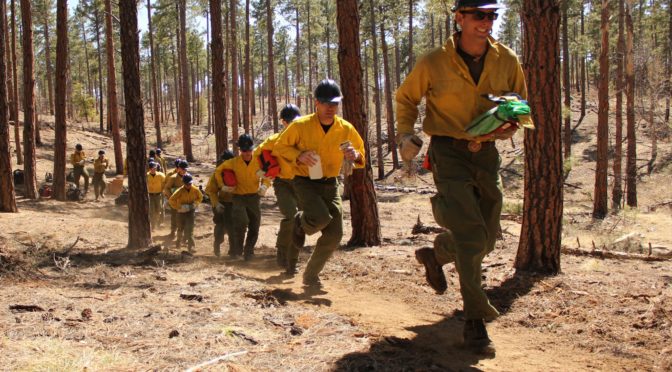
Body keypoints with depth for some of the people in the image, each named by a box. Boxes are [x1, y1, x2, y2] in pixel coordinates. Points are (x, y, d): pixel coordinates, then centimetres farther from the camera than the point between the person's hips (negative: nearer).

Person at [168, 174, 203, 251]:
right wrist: (179, 207, -21)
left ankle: (190, 245, -11)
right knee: (180, 228, 15)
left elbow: (200, 197, 10)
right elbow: (171, 200, -19)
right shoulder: (180, 191, -19)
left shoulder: (195, 190, -9)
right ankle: (179, 242, 40)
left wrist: (195, 204, -6)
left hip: (191, 211, 0)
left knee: (189, 228, -11)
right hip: (181, 211, 0)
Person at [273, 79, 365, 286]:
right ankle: (301, 223, 8)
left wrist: (355, 156, -15)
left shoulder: (346, 129, -3)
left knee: (334, 235, -2)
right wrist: (298, 156, -21)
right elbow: (279, 148, -2)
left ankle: (311, 276, 18)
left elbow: (361, 155, 10)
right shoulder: (300, 126, -12)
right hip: (305, 183, -4)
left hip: (330, 184, 4)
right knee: (321, 218, -30)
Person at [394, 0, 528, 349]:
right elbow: (406, 97, 9)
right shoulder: (434, 63, -7)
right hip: (449, 153, -4)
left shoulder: (507, 61, 0)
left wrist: (509, 124, -8)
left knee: (485, 240, 11)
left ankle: (435, 255, 43)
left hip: (486, 153, 4)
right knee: (471, 235, -17)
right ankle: (475, 317, -6)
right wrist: (405, 135, -5)